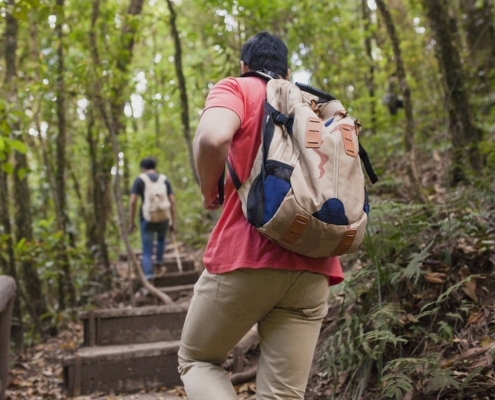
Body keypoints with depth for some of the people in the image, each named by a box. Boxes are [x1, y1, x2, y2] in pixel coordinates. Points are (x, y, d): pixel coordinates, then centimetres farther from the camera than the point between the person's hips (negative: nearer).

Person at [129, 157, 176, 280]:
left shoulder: (139, 180, 2)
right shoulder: (165, 180, 9)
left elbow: (132, 202, -6)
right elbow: (172, 202, 3)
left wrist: (132, 222, 2)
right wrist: (173, 222, 8)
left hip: (146, 219, -2)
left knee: (147, 250, 2)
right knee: (161, 237, 36)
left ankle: (149, 274, -13)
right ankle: (159, 259, 35)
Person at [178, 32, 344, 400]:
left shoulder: (237, 88, 6)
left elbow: (212, 137, -17)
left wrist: (209, 190, 0)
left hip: (247, 257, -5)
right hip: (312, 268, 5)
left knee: (196, 360, 17)